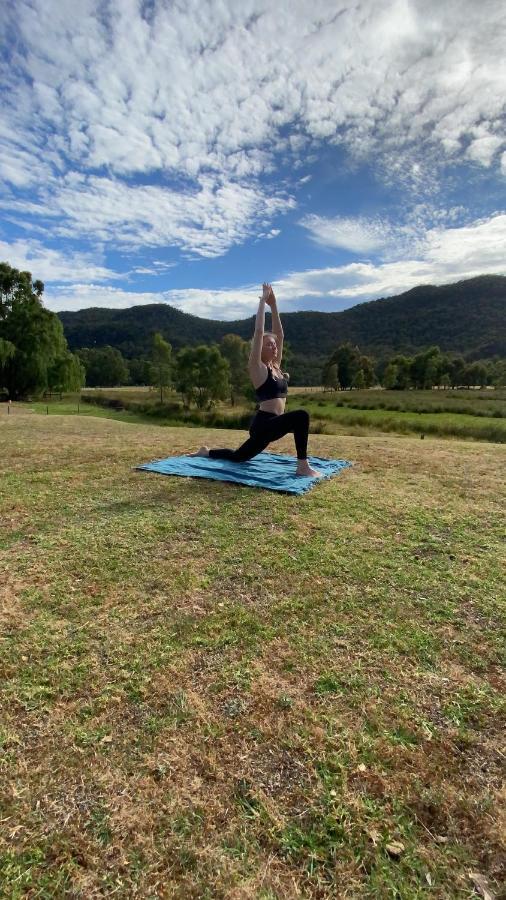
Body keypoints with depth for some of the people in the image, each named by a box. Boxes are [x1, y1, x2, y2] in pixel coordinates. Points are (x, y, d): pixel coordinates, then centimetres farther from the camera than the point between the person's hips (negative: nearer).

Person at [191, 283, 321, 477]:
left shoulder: (276, 367, 13)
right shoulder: (257, 368, -8)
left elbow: (279, 334, 14)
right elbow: (259, 331, -13)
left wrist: (273, 304, 12)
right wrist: (263, 301, -6)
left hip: (269, 425, 9)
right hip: (263, 424, -9)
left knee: (237, 456, 21)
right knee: (301, 416, -29)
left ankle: (206, 452, 40)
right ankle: (302, 466, -23)